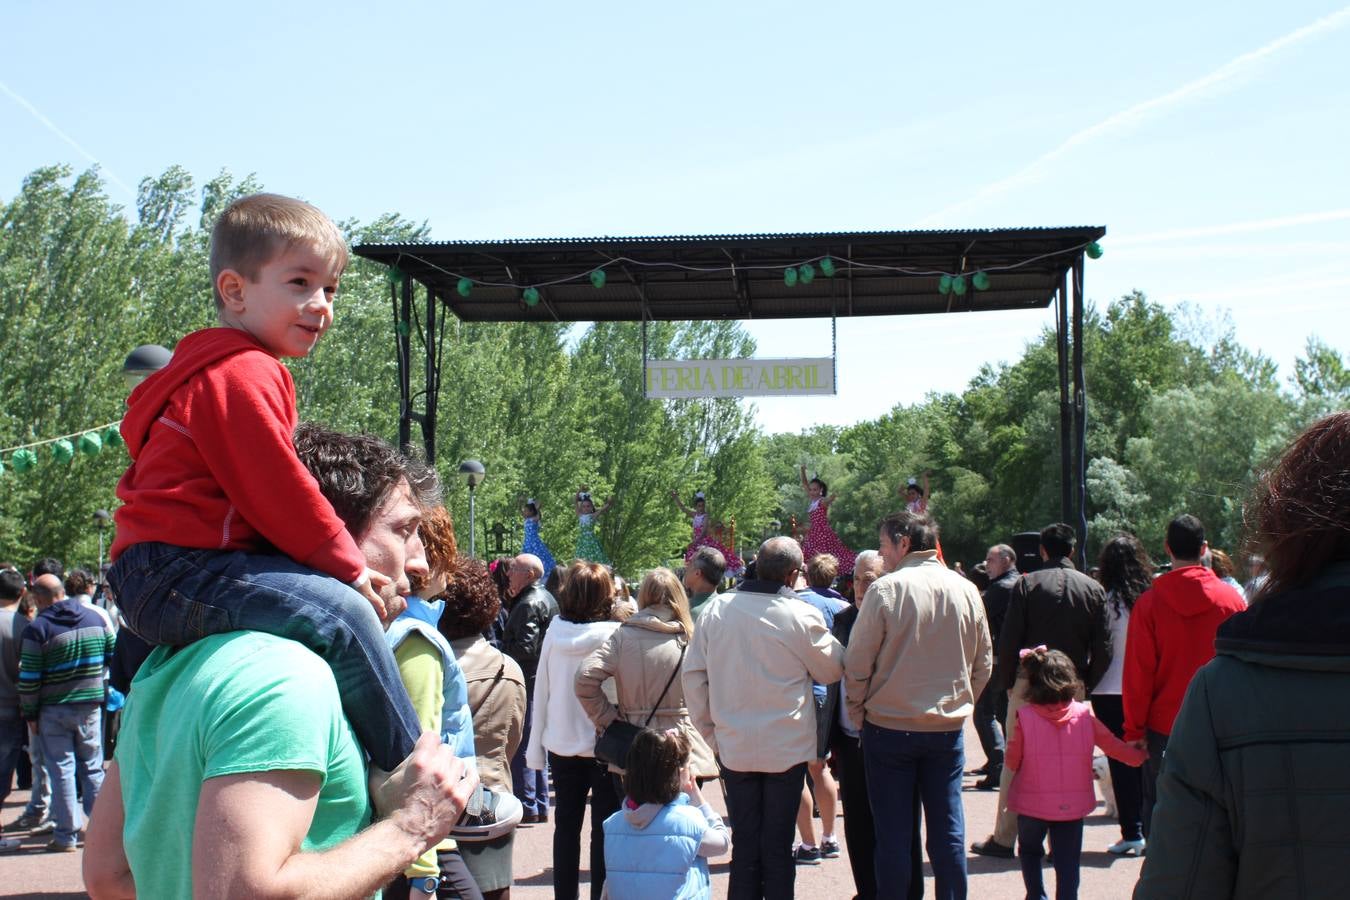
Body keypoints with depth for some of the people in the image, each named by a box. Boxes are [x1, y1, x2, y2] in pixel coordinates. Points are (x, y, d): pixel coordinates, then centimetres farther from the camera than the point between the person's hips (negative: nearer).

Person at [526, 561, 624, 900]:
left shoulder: (555, 631, -4)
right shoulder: (614, 634, -15)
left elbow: (541, 690, 2)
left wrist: (536, 746, 10)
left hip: (561, 743, 4)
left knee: (566, 825, 14)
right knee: (603, 829, 7)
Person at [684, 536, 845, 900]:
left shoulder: (716, 608, -3)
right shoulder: (801, 615, -14)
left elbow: (693, 674, 1)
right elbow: (831, 669, 0)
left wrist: (709, 730, 9)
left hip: (733, 747, 3)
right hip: (786, 747, -3)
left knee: (744, 842, 13)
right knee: (778, 845, 8)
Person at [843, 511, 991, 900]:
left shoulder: (886, 589, -12)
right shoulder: (966, 590, 1)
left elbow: (857, 664, -10)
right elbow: (983, 664, 9)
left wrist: (857, 714, 4)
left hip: (889, 726, -3)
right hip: (948, 727, 4)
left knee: (893, 833, 5)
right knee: (948, 830, 11)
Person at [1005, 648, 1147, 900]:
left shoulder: (1024, 716, -12)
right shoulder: (1084, 714, -5)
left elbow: (1012, 761, -4)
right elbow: (1113, 745, 6)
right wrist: (1142, 756, 23)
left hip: (1032, 803, -1)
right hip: (1073, 805, 1)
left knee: (1030, 851, 23)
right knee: (1068, 863, 7)